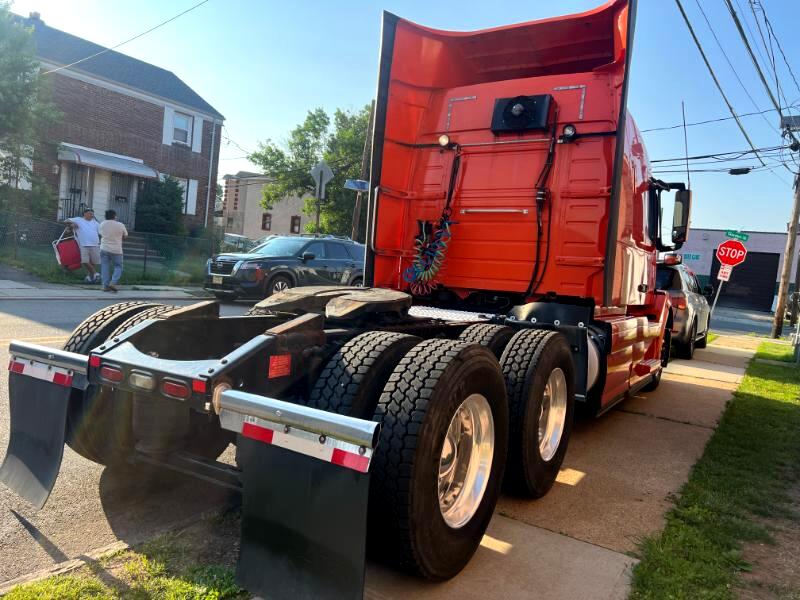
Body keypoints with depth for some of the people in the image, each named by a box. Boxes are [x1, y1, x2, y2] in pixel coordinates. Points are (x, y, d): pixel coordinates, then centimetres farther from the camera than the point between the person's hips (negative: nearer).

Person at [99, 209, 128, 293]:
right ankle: (113, 282, -12)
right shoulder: (120, 225, -7)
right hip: (116, 250, -3)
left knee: (105, 267, 7)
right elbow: (125, 236, 4)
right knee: (118, 267, 7)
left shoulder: (102, 224, 3)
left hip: (104, 249, 3)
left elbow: (101, 234, 16)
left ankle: (105, 286, 3)